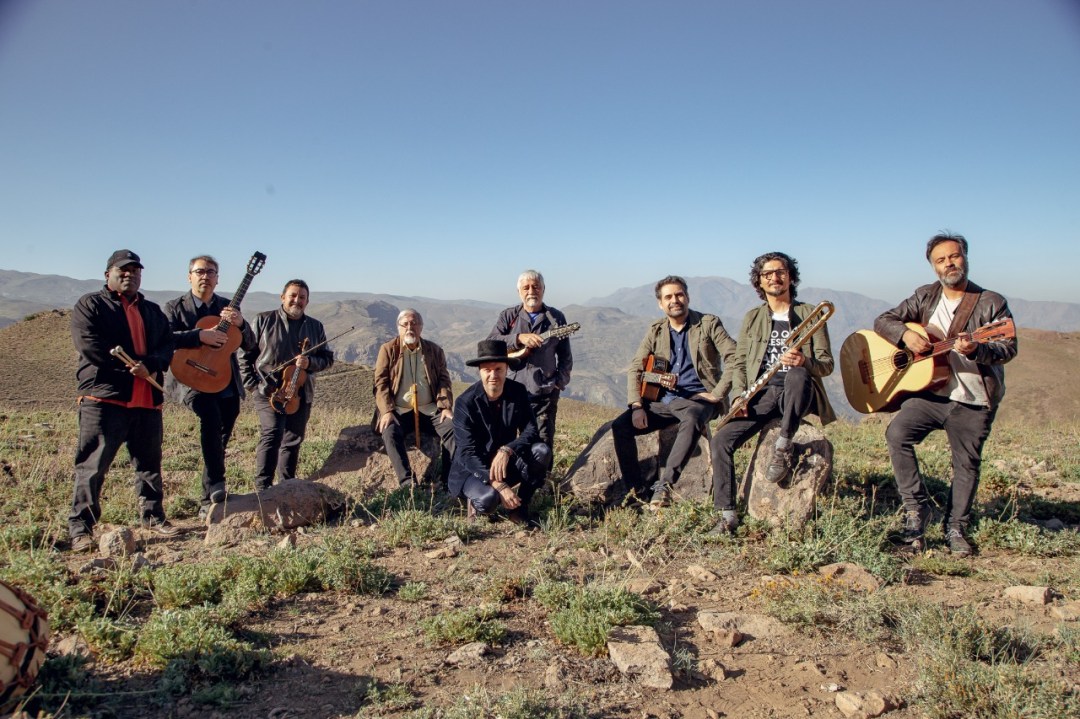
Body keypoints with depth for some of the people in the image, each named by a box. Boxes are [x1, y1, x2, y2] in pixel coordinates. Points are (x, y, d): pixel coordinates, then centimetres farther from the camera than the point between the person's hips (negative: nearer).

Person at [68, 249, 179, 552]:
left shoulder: (153, 311, 21)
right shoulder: (90, 305, 5)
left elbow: (168, 345, 8)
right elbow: (89, 345, -10)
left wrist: (150, 365, -13)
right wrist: (133, 366, -11)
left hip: (148, 400, 5)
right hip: (104, 397, -5)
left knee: (150, 463, 12)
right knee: (93, 465, -6)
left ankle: (152, 516, 23)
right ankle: (81, 527, 0)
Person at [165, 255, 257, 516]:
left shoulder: (229, 307, 15)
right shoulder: (175, 307, 5)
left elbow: (250, 345, 9)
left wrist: (240, 324, -10)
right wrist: (200, 336, -24)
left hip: (229, 386, 5)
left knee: (219, 442, 8)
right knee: (211, 418, -32)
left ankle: (208, 502, 20)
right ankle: (216, 485, -29)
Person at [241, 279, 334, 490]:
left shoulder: (315, 326, 10)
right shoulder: (263, 320, 0)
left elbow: (327, 358, 9)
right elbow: (246, 354, 1)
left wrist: (310, 363, -12)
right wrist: (252, 385, -7)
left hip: (301, 394, 4)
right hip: (269, 392, -4)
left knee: (293, 440, 11)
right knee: (272, 435, -19)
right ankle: (262, 487, -13)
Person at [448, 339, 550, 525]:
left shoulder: (518, 392, -8)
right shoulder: (465, 402, -19)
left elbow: (531, 431, -12)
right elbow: (467, 453, -22)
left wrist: (507, 450, -33)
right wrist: (499, 486, -32)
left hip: (505, 463, 4)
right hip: (473, 469, -4)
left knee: (542, 451, -22)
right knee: (488, 499, -35)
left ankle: (519, 508, -5)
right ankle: (475, 501, 4)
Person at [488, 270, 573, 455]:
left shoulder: (556, 318, 8)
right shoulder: (508, 316, 7)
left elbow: (565, 356, 10)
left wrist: (560, 382, -2)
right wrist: (519, 338, -21)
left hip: (545, 393, 0)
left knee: (543, 445, -1)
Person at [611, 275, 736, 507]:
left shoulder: (709, 324, -1)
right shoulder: (655, 331, 10)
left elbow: (735, 358, -10)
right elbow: (635, 369, 7)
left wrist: (717, 394, -15)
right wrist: (637, 406, -7)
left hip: (696, 398, -4)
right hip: (661, 399, 5)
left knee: (692, 420, -40)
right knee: (620, 426, -15)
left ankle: (664, 485, -36)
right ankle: (636, 489, -7)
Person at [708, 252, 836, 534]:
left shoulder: (810, 314, 9)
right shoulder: (752, 318, 17)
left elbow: (826, 364, 4)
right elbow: (738, 362, 12)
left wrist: (804, 362, -20)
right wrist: (740, 395, -7)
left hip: (797, 393, -2)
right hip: (761, 393, 2)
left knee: (797, 375, -39)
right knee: (720, 440, -20)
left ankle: (784, 447, -22)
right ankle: (727, 515, -15)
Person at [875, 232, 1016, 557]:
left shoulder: (992, 302, 1)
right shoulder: (925, 297, 9)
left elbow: (1009, 347, -6)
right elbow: (882, 321, 5)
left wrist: (976, 350, -27)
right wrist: (906, 334, -16)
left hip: (974, 401, -1)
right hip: (929, 391, 1)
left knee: (967, 464, 5)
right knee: (897, 434, -22)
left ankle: (955, 528, 24)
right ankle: (916, 508, -9)